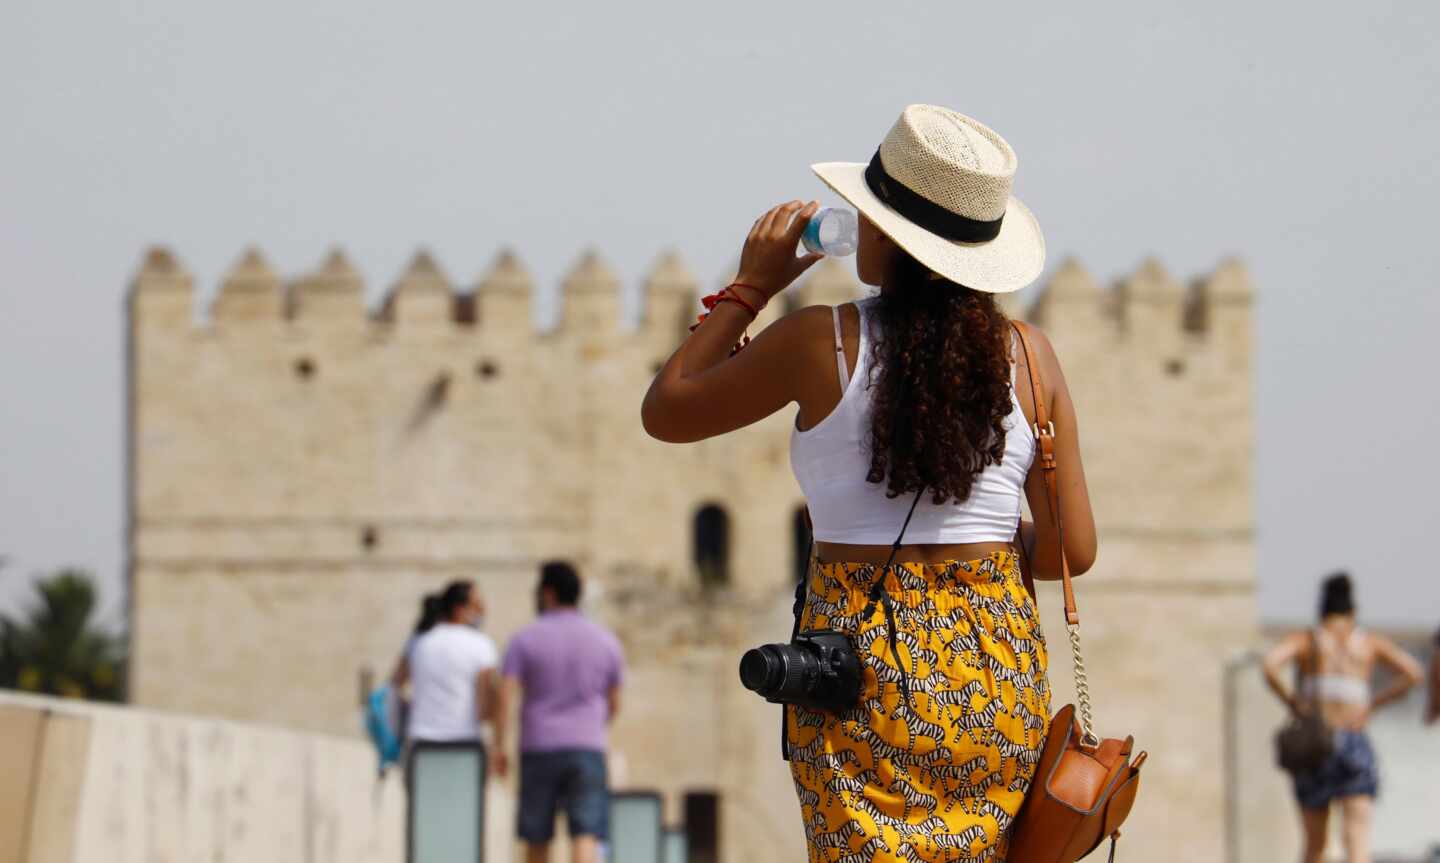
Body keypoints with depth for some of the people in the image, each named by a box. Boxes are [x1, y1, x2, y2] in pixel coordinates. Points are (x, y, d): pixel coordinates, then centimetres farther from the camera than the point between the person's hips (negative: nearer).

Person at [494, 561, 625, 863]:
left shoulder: (525, 639, 1)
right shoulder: (606, 641, 7)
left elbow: (505, 696, -9)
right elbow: (614, 705, 15)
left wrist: (498, 747, -3)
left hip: (538, 750, 0)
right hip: (587, 752, 0)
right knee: (586, 839, -10)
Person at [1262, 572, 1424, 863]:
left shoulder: (1305, 639, 6)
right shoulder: (1369, 642, 11)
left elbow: (1270, 664, -13)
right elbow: (1412, 672, 0)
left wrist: (1288, 700, 1)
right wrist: (1375, 703, 7)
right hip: (1355, 744, -1)